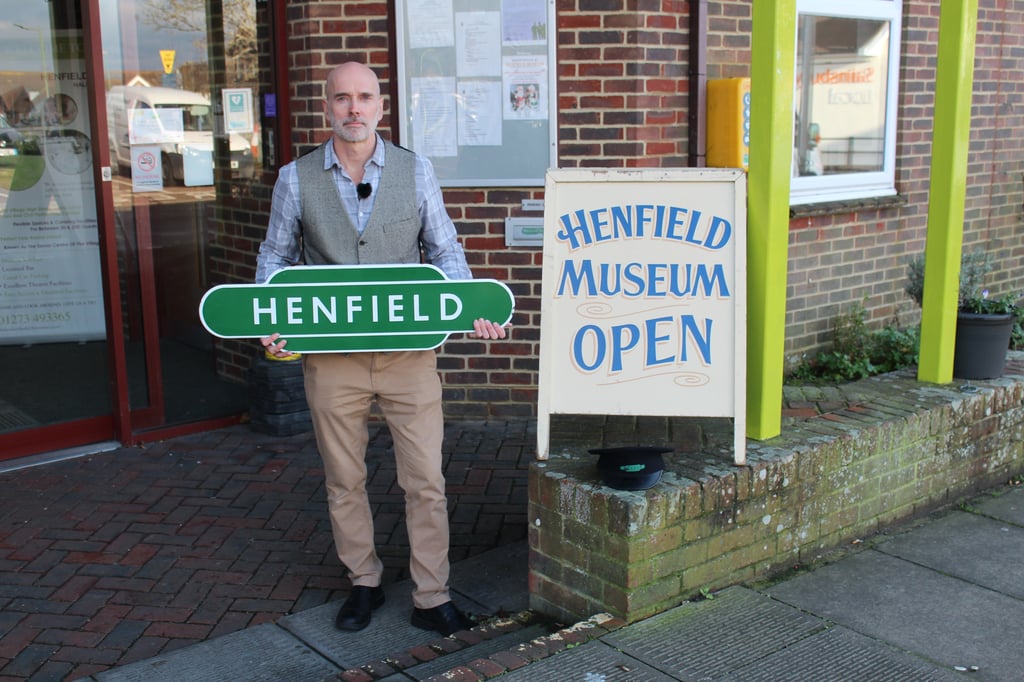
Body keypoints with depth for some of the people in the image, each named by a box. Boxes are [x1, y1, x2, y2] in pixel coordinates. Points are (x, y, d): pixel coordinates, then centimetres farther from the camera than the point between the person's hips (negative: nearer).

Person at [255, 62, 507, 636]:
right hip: (331, 355, 1)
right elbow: (276, 257, 9)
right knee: (345, 481, 14)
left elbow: (444, 250, 4)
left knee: (426, 480, 3)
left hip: (408, 352, 0)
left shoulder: (416, 171, 0)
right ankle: (364, 583, 33)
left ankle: (432, 599, 18)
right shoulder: (296, 178, 1)